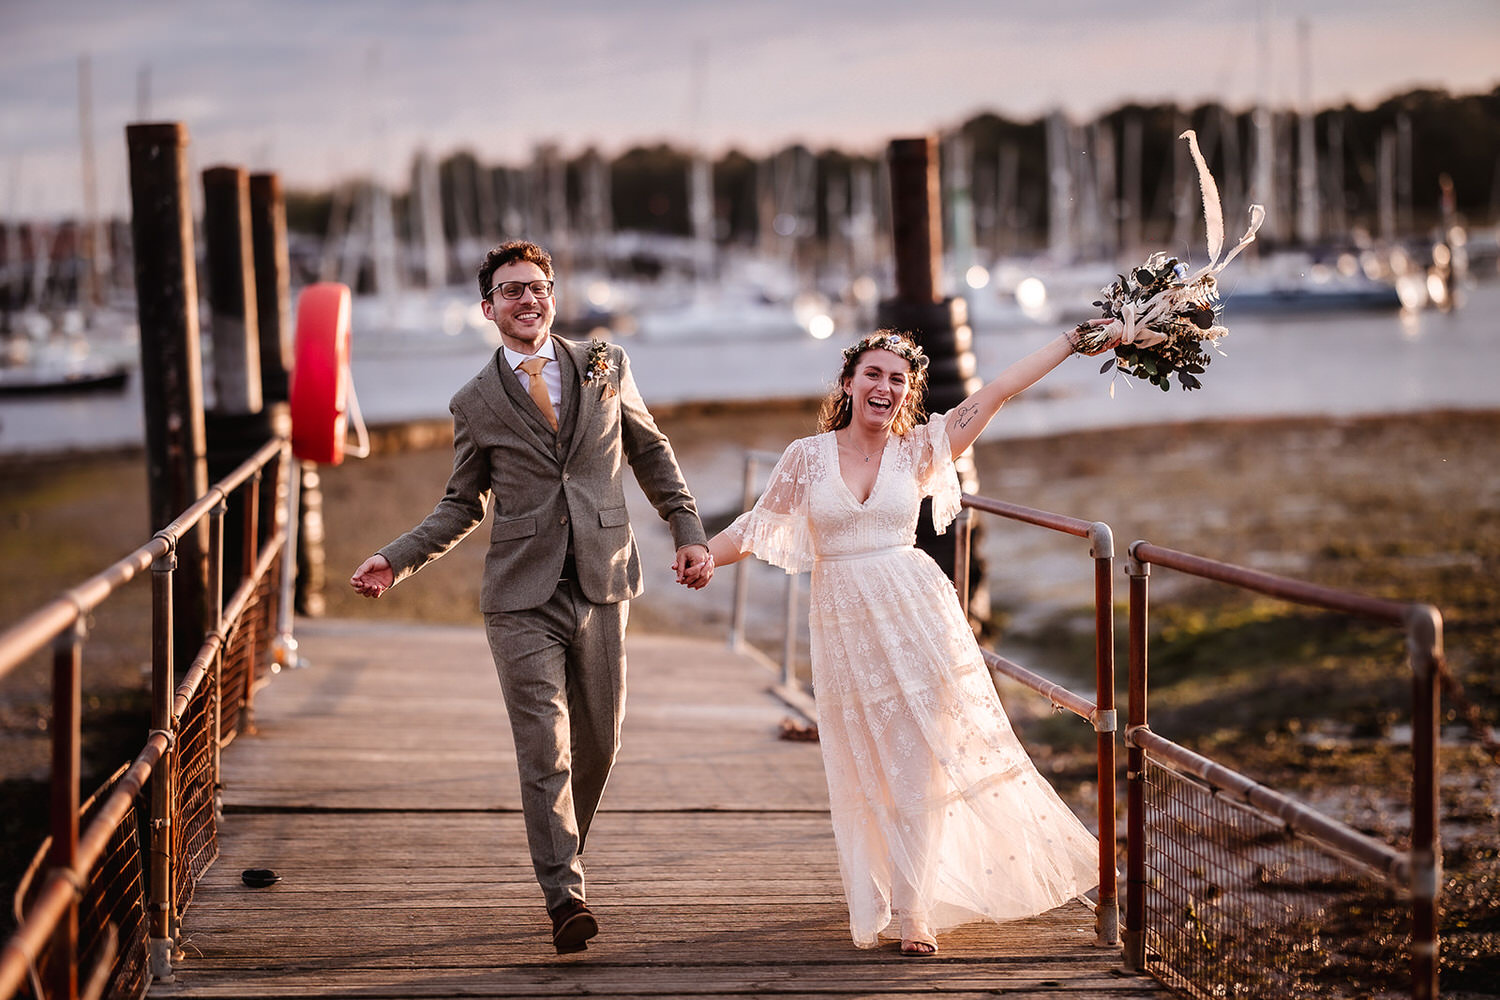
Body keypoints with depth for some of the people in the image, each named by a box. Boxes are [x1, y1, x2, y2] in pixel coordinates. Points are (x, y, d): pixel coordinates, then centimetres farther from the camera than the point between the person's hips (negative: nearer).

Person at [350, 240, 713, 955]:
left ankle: (563, 856, 30)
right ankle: (564, 894, -11)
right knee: (545, 748, -10)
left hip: (602, 584, 2)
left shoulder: (606, 367, 8)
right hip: (522, 597, -2)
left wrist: (689, 532, 7)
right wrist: (396, 560, 0)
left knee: (598, 744, 9)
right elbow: (463, 505, 12)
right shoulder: (475, 404, 5)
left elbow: (650, 451, 17)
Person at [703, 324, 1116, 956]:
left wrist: (1075, 340, -2)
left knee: (918, 762, -2)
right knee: (869, 770, 8)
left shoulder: (919, 449, 2)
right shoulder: (807, 456, 2)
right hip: (844, 626, 1)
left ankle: (912, 909, 6)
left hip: (915, 615, 0)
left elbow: (999, 391, -1)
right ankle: (886, 899, 25)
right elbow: (754, 529, 5)